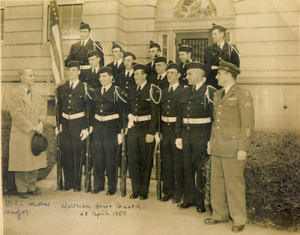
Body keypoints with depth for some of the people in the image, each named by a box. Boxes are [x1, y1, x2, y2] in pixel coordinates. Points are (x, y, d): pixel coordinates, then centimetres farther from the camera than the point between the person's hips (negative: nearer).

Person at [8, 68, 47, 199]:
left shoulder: (36, 92, 13)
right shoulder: (14, 94, -8)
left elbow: (42, 109, 11)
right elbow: (16, 114, -14)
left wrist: (41, 123, -8)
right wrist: (31, 127, -15)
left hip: (36, 134, 6)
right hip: (21, 135, -6)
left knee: (35, 163, 10)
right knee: (22, 164, 2)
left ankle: (32, 187, 23)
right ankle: (22, 189, 15)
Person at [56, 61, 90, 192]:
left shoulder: (85, 88, -2)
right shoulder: (61, 88, 10)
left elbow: (89, 109, -4)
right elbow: (59, 108, 14)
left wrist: (86, 128, -9)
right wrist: (58, 125, 8)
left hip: (78, 123, -4)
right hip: (65, 123, 4)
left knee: (77, 153, 0)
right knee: (66, 153, 5)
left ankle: (77, 184, 13)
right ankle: (68, 183, 19)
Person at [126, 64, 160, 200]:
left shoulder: (152, 90, -7)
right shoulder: (131, 90, 12)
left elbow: (154, 113, -10)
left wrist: (151, 132, -15)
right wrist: (128, 124, 8)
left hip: (145, 128, -5)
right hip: (132, 128, 5)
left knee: (146, 161, 4)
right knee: (133, 159, 6)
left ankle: (144, 191, 17)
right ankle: (136, 189, 19)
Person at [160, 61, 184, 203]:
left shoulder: (183, 91, -6)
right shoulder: (163, 91, 13)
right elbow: (160, 111, 12)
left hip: (177, 129, -6)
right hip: (165, 128, 6)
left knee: (178, 161, 3)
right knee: (166, 161, 12)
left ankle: (178, 192, 16)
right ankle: (168, 190, 25)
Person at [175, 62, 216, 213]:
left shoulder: (209, 92, -8)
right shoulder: (186, 92, 12)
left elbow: (214, 117, -11)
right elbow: (180, 116, 14)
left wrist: (210, 139, -14)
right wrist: (178, 135, 9)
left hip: (201, 136, -6)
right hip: (186, 135, 6)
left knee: (201, 169, 3)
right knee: (188, 167, 13)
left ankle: (201, 201, 17)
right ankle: (189, 198, 27)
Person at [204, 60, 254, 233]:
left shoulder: (242, 95, -7)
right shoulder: (218, 95, 16)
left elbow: (248, 123, -11)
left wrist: (243, 148, -15)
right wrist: (211, 142, 17)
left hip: (233, 148, -7)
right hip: (218, 148, 7)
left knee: (234, 184, 0)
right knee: (217, 183, 12)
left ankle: (239, 220, 15)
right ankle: (220, 215, 26)